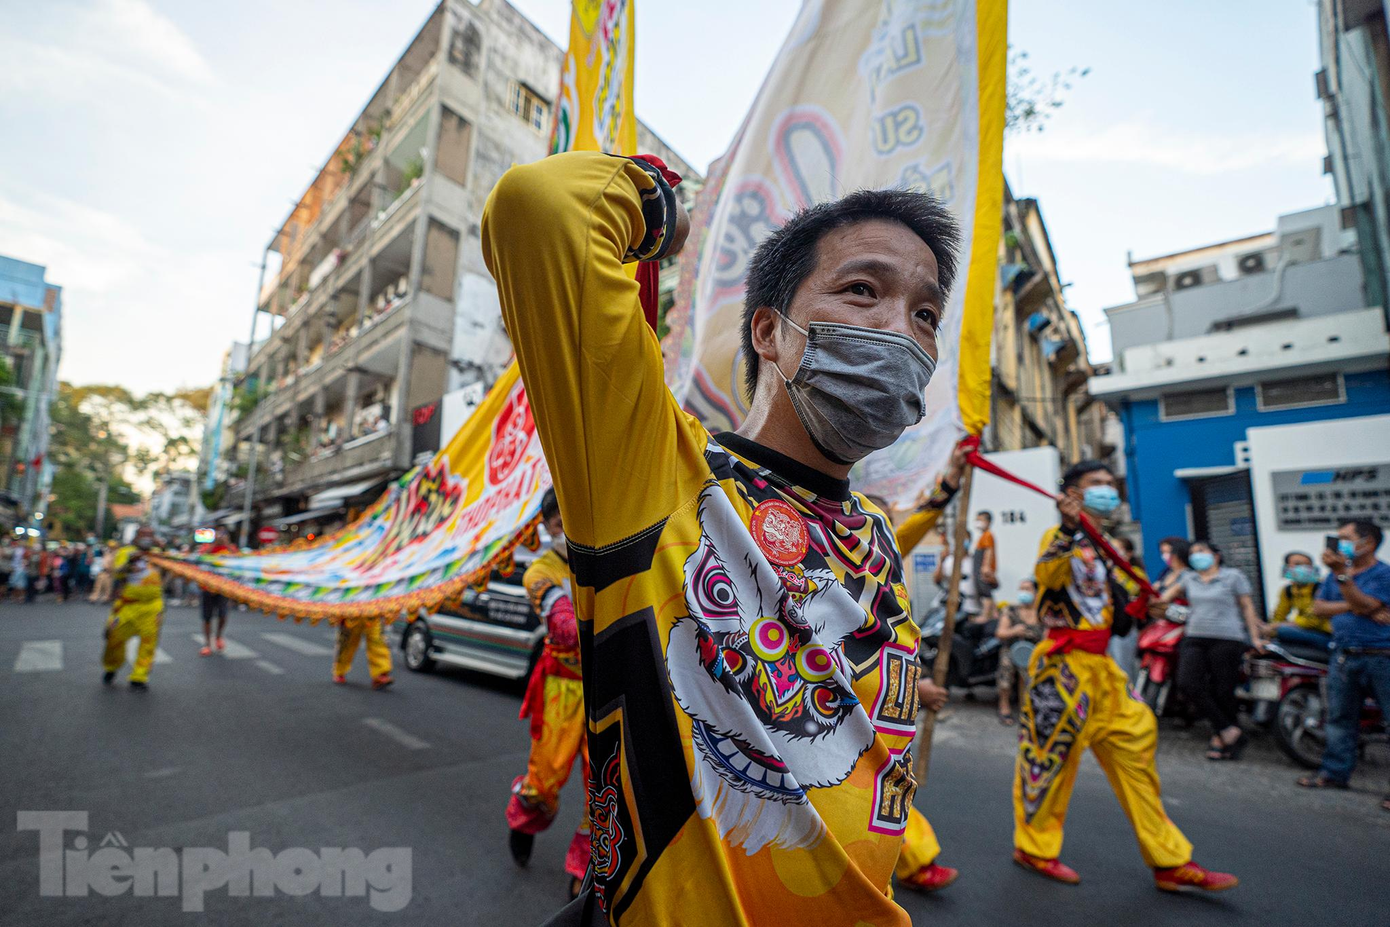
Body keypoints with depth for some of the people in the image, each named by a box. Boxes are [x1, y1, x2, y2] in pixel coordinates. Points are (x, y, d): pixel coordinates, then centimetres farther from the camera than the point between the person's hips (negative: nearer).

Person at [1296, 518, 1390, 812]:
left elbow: (1364, 605, -21)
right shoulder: (1336, 574, 12)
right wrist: (1353, 607, -11)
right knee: (1339, 718, 13)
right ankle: (1335, 772, 22)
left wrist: (1342, 574, -29)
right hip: (1344, 655, 6)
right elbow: (1318, 607, 5)